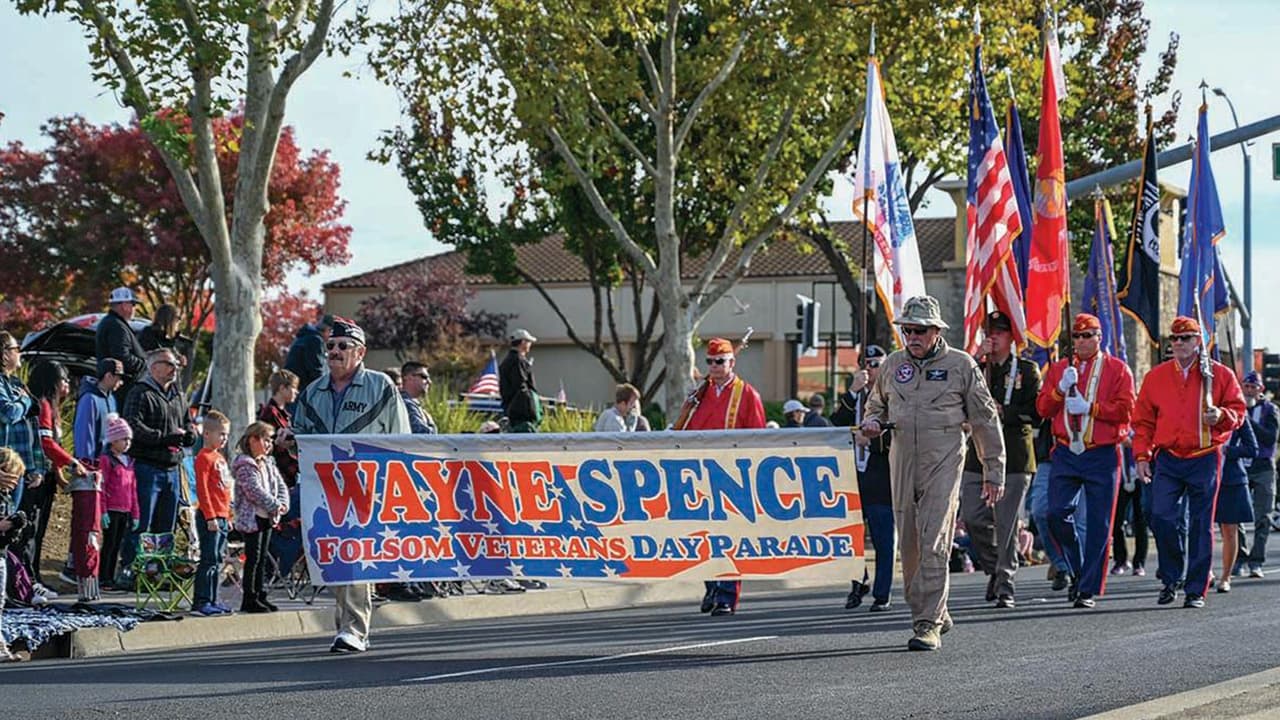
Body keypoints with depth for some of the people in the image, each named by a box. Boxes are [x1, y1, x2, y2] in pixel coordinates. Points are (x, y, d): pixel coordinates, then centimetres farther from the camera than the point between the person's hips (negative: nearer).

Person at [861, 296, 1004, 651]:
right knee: (909, 544, 5)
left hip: (944, 462, -5)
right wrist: (871, 423, 3)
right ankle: (936, 612, 21)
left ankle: (928, 625, -13)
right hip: (902, 461, 5)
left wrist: (994, 473, 4)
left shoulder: (961, 365, 2)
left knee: (934, 544, -13)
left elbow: (985, 421, 5)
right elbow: (876, 405, 28)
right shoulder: (893, 365, 13)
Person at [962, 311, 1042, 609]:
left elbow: (1036, 413, -2)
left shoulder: (1027, 370, 5)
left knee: (1007, 525, -2)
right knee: (973, 519, -2)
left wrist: (1003, 412, -12)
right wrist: (978, 361, -9)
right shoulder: (975, 367, 12)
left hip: (1014, 458, -3)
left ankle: (1005, 586, 4)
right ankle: (994, 569, 21)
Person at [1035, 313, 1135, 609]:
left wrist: (1090, 408, -15)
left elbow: (1126, 410, -5)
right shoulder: (1059, 369, 13)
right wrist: (1061, 389, -11)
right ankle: (1078, 569, 15)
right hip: (1065, 454, 3)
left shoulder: (1117, 369, 3)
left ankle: (1088, 589, 3)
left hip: (1102, 455, -3)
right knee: (1057, 513, -9)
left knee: (1098, 525, -2)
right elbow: (1042, 408, 6)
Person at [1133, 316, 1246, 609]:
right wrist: (1142, 455, 2)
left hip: (1204, 460, -1)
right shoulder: (1155, 377, 7)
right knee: (1161, 517, -12)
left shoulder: (1219, 374, 2)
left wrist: (1222, 416, -16)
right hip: (1167, 460, 1)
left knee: (1201, 526, 1)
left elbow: (1238, 410, 6)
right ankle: (1171, 579, 8)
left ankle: (1196, 590, 8)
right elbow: (1143, 420, 10)